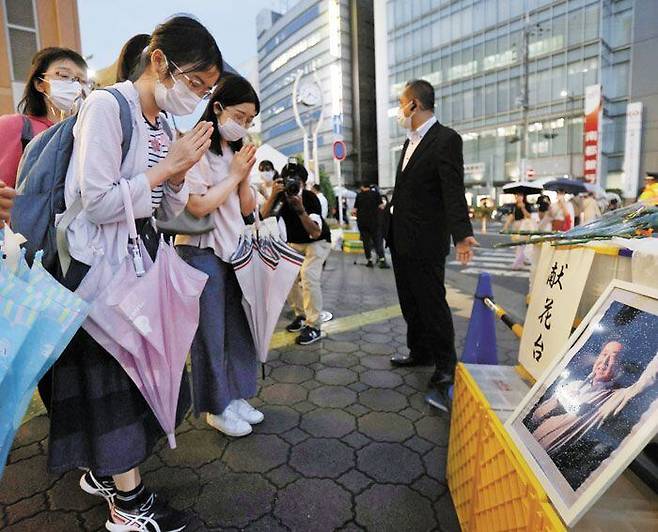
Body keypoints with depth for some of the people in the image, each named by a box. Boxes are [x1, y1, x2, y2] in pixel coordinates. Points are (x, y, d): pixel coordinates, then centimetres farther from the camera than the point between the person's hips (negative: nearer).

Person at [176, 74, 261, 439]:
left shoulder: (236, 152, 15)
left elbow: (248, 208, 13)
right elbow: (197, 206, -19)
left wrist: (245, 176, -4)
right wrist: (234, 174, -11)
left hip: (235, 250, 7)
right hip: (203, 252, -7)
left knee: (240, 328, 11)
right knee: (210, 334, 3)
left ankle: (235, 396, 28)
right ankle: (216, 407, 19)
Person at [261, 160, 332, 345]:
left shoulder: (311, 198, -28)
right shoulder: (281, 195, -14)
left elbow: (315, 233, -38)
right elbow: (263, 215, -29)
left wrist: (301, 210, -49)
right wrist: (273, 195, -41)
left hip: (318, 242, -6)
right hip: (295, 243, 6)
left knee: (308, 275, -24)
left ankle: (314, 326, -18)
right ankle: (301, 315, 19)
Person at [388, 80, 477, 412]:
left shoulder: (446, 139, -11)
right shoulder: (410, 142, 16)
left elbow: (453, 191, -21)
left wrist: (461, 234, -31)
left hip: (425, 243, -9)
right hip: (401, 240, 9)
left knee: (432, 303, -2)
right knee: (409, 301, 17)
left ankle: (445, 369, 11)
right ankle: (420, 352, 34)